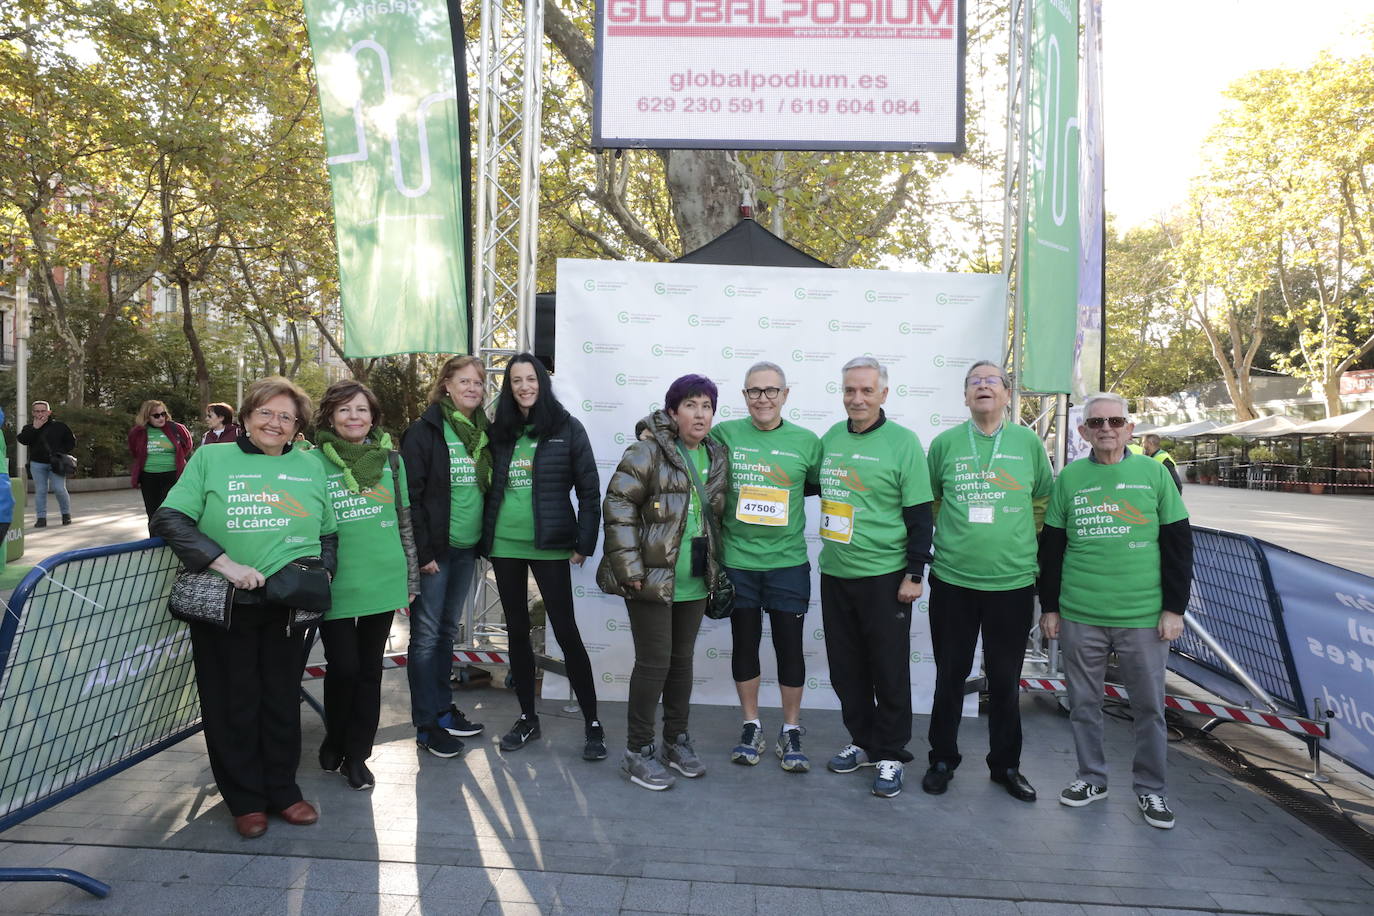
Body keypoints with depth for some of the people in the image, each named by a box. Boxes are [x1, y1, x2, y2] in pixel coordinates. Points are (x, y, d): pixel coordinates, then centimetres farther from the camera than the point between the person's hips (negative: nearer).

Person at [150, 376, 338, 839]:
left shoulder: (310, 467, 10)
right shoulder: (210, 459, 1)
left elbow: (329, 533, 17)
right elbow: (168, 519, -8)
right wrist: (224, 562, -18)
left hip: (287, 607, 2)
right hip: (225, 608, -2)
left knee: (283, 700, 12)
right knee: (233, 703, 7)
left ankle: (282, 789, 29)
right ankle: (246, 800, 24)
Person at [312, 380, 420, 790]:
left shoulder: (390, 458, 5)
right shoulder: (313, 461, -4)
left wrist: (411, 578, 11)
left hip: (384, 582, 3)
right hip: (336, 585, -2)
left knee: (370, 669, 10)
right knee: (343, 667, 0)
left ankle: (356, 754, 25)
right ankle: (334, 740, 29)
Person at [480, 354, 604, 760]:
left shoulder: (567, 429, -3)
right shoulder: (498, 431, 8)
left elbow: (589, 490, -4)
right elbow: (489, 488, 11)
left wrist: (585, 543, -9)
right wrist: (483, 540, 6)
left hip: (550, 546, -4)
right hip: (503, 546, 4)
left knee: (566, 631, -2)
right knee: (517, 631, 12)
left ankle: (592, 722, 9)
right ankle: (528, 717, 26)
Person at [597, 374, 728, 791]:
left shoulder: (717, 457, 8)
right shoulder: (648, 452, -13)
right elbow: (618, 506, -15)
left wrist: (718, 571, 14)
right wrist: (631, 570, -18)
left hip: (695, 581, 6)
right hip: (652, 579, -6)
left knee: (682, 659, 16)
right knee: (654, 662, -1)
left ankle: (676, 739, 32)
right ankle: (637, 752, 14)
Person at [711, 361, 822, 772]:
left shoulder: (806, 441, 0)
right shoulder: (725, 434, -1)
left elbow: (823, 485, 9)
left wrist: (779, 494, -4)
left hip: (788, 563, 0)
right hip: (738, 561, 0)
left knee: (789, 647, 7)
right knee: (745, 644, 12)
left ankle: (790, 732, 26)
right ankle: (751, 728, 29)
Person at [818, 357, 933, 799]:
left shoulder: (903, 442, -8)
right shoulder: (831, 438, 7)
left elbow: (920, 515, -9)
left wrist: (914, 574, -12)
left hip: (884, 576, -5)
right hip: (835, 574, 5)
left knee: (889, 670, 5)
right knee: (845, 668, 14)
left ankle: (890, 755, 20)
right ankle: (863, 742, 31)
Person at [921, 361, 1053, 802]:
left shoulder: (1028, 442, 3)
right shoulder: (945, 443, 2)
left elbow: (1043, 500, 14)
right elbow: (929, 501, 12)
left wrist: (1020, 541, 11)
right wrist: (951, 537, 8)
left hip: (1013, 581, 0)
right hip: (952, 579, 0)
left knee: (1005, 679, 11)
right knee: (950, 674, 10)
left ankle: (1006, 765, 28)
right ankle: (943, 759, 26)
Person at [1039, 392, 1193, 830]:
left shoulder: (1154, 473, 1)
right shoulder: (1069, 478, 4)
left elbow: (1178, 544, 2)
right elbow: (1051, 547, 8)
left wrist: (1174, 608, -2)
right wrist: (1049, 606, 6)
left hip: (1144, 617, -1)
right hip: (1080, 616, 1)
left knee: (1149, 707, 8)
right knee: (1083, 703, 11)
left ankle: (1151, 789, 25)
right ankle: (1092, 778, 28)